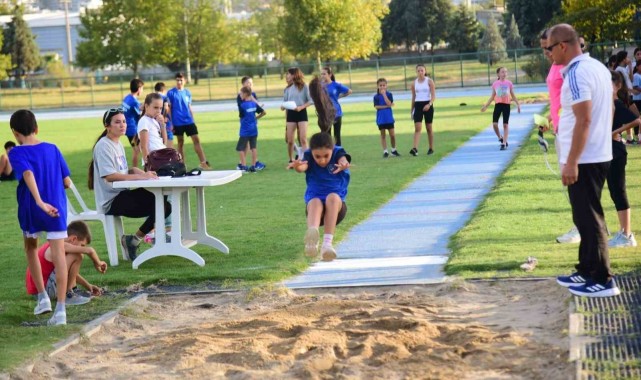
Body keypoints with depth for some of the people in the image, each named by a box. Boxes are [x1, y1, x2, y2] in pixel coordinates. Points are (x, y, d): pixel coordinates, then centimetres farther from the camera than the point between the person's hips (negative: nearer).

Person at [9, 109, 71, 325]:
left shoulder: (16, 153, -7)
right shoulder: (52, 149, 4)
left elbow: (28, 174, -26)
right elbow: (67, 182, 2)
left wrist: (40, 201, -35)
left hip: (31, 210, -1)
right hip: (56, 207, 1)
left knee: (31, 247, 25)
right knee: (58, 255, -3)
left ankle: (43, 297, 25)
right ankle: (60, 308, -10)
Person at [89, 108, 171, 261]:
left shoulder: (118, 144, 16)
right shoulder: (103, 146, -12)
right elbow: (109, 176, -23)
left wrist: (143, 173, -3)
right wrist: (140, 176, -27)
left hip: (122, 194, 9)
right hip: (111, 201, -9)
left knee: (163, 204, -8)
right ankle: (134, 240, -3)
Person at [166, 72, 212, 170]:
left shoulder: (187, 92, 8)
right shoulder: (171, 93, -3)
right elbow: (169, 109, -3)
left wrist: (193, 120, 14)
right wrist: (170, 123, -6)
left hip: (189, 121, 3)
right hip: (178, 122, -3)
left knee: (196, 140, -4)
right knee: (180, 143, 6)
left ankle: (203, 162, -5)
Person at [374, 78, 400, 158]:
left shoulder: (389, 94, 0)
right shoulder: (376, 96, 0)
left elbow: (389, 104, -15)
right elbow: (376, 107, -9)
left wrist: (384, 94, -17)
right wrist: (386, 106, -14)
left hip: (389, 118, 0)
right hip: (381, 118, 0)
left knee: (392, 134, 1)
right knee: (383, 135, 5)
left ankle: (394, 150, 17)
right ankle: (385, 152, 11)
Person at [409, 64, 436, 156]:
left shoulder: (429, 81, -2)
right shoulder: (414, 83, 7)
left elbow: (433, 95, -8)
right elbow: (413, 97, 13)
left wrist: (429, 104, -26)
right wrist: (412, 110, 12)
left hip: (427, 105, -2)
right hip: (418, 106, 2)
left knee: (429, 128, 7)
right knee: (417, 128, -11)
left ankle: (431, 148, 19)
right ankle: (415, 149, -22)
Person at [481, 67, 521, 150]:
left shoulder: (509, 83, 1)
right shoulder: (495, 84, 3)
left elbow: (513, 96, 8)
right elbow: (492, 96, 11)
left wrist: (518, 104, -1)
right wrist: (486, 105, 7)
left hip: (506, 104, -1)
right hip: (498, 104, 1)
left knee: (505, 125, -1)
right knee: (494, 124, -10)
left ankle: (504, 143, 4)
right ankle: (500, 138, 16)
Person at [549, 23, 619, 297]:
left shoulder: (577, 73, -18)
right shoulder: (598, 67, 12)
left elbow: (583, 120, -24)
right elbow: (607, 111, 19)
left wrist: (571, 162, -23)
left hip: (584, 159, -10)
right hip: (599, 155, 10)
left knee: (588, 219, -4)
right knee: (588, 217, 17)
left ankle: (603, 281, 0)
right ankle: (587, 271, 25)